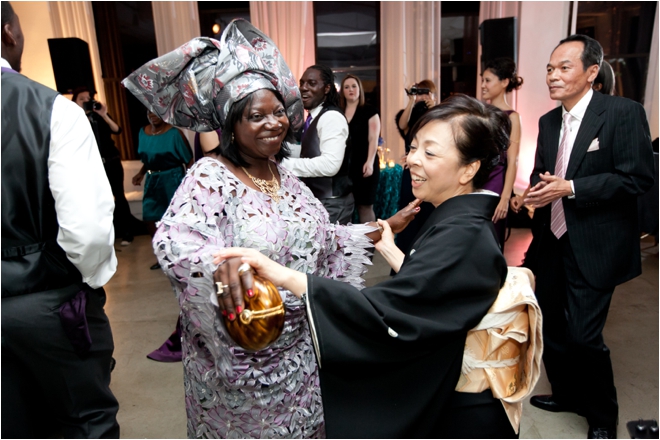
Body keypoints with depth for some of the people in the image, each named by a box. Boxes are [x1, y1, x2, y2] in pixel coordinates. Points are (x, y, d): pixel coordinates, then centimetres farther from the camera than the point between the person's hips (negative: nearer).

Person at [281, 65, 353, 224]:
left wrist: (284, 164, -27)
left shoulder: (331, 117, -17)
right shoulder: (313, 117, 12)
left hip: (331, 203, -9)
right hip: (316, 198, 9)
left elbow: (330, 164, -29)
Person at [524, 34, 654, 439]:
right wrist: (538, 189, -8)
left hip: (595, 246, -6)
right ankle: (567, 393, 39)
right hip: (553, 242, 7)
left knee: (583, 335, -4)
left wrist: (569, 188, -22)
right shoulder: (549, 121, 9)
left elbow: (639, 177, -16)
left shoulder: (623, 113, -11)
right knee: (550, 326, 14)